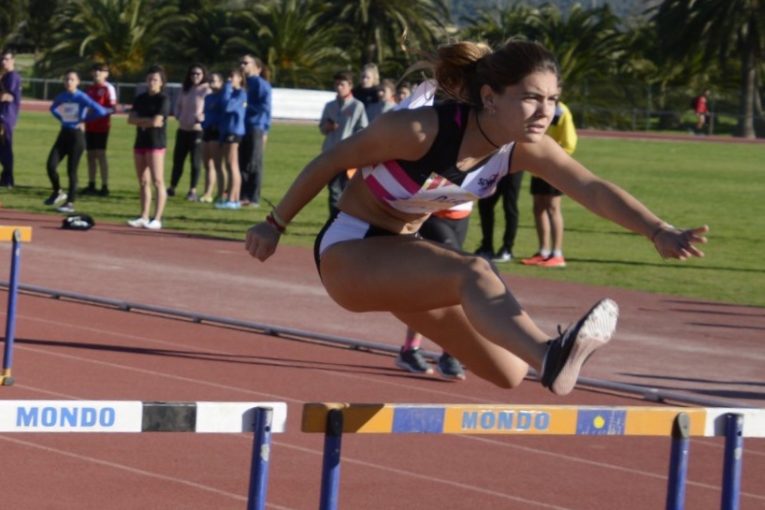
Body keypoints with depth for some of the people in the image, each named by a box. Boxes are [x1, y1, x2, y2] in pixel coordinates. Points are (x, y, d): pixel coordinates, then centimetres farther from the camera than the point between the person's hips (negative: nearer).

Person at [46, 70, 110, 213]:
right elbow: (53, 109, 26)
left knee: (72, 170, -3)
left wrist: (84, 120, -9)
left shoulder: (81, 97, -13)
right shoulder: (61, 97, 4)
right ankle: (58, 192, 17)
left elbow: (99, 110, -22)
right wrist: (62, 119, 11)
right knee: (51, 165, -6)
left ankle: (70, 203, 5)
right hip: (64, 134, 5)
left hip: (77, 135, -5)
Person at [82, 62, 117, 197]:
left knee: (100, 154, -9)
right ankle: (91, 185, 17)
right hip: (90, 126, 7)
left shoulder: (108, 88, -6)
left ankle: (105, 186, -5)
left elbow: (113, 107, -10)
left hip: (102, 126, -7)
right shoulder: (90, 88, 14)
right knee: (91, 154, 10)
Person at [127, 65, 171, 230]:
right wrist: (148, 120, -8)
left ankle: (157, 219, -12)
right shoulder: (140, 99, 14)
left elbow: (156, 121, -16)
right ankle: (144, 217, 12)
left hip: (156, 144, -7)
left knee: (157, 181, -9)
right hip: (140, 142, 7)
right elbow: (131, 119, 5)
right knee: (143, 182, 8)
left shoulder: (163, 100, -5)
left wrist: (141, 121, -1)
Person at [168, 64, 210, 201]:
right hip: (183, 129, 6)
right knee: (178, 159, 10)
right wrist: (178, 115, 2)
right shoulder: (185, 89, 12)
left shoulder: (206, 90, -7)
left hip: (197, 130, -6)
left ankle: (193, 191, 3)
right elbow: (178, 105, 20)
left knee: (195, 161, -3)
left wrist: (200, 119, -23)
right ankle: (172, 188, 21)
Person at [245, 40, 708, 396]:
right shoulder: (422, 131, -27)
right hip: (348, 252, -8)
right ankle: (552, 358, -65)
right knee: (474, 273, -38)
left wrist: (658, 231, -39)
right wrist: (275, 225, -4)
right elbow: (331, 161, -14)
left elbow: (592, 188, -23)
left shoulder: (524, 149, -11)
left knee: (510, 373, 1)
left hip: (401, 256, 8)